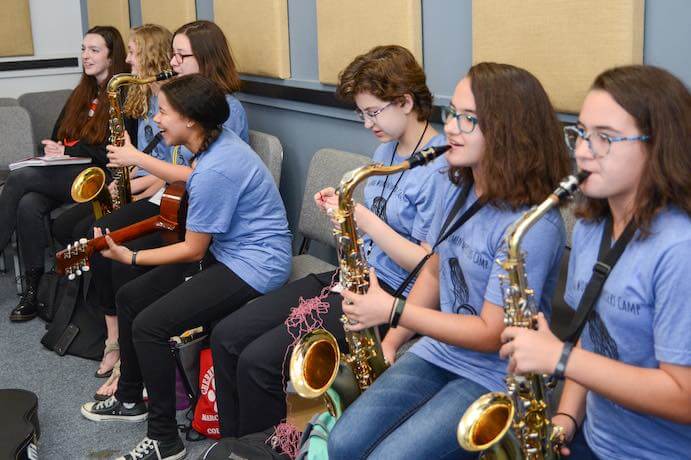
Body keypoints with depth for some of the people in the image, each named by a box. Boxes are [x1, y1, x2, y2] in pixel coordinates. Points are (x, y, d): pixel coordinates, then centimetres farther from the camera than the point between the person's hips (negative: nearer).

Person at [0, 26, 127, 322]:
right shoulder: (81, 94, 21)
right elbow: (57, 134, 22)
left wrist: (68, 151, -11)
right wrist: (53, 150, -1)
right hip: (62, 174, 6)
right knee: (28, 205, -26)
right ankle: (33, 288, -18)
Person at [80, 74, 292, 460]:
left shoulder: (214, 169, -26)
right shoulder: (218, 141, 2)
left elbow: (193, 250, -18)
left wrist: (131, 257, -8)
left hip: (255, 267, -11)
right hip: (226, 251, 11)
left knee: (149, 326, -19)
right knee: (130, 297, 12)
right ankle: (130, 399, 31)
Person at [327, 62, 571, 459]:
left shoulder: (533, 225, -23)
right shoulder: (459, 190, 3)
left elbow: (492, 334, -20)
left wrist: (393, 311, -19)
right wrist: (391, 342, 6)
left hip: (495, 379, -7)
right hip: (437, 352, 7)